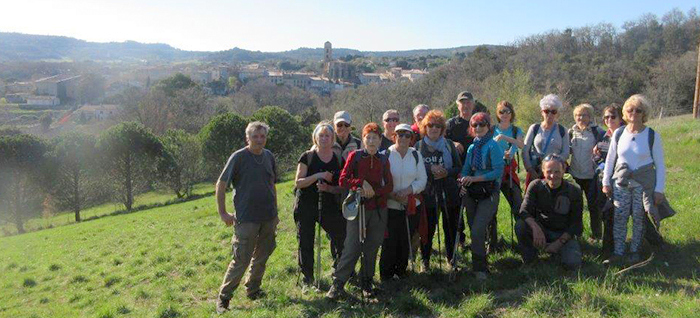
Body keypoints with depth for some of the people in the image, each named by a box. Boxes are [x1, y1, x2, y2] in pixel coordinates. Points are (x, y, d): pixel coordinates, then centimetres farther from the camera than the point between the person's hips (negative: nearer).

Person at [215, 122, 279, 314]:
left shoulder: (269, 157, 6)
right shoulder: (239, 157, -10)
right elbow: (220, 185, -7)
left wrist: (275, 212, 16)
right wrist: (222, 213, -9)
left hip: (268, 218, 6)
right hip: (246, 219, -6)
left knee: (261, 257, 16)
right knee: (241, 260, -4)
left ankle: (253, 290, 33)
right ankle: (223, 298, 11)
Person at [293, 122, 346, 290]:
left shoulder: (338, 159, 5)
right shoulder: (307, 157, -2)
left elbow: (342, 187, 5)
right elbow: (298, 183, -8)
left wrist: (329, 188, -14)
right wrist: (318, 176, -20)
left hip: (329, 206, 2)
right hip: (306, 206, -2)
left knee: (341, 237, 0)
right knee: (305, 243, 4)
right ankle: (307, 277, 22)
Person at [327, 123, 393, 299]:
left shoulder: (383, 160, 8)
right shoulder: (354, 156, 0)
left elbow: (389, 186, 4)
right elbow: (343, 180, -6)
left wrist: (373, 191, -11)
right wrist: (362, 183, -17)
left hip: (379, 209, 3)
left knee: (372, 247, 9)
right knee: (352, 247, -7)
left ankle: (367, 282, 24)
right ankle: (338, 283, 3)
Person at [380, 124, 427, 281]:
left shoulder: (416, 155, 6)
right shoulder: (385, 155, -4)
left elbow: (422, 179, 3)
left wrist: (408, 189, -14)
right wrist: (391, 195, -19)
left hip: (411, 206, 3)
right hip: (390, 206, -3)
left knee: (406, 242, 10)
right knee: (389, 242, -1)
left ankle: (401, 271, 29)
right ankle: (386, 275, 16)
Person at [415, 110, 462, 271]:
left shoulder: (449, 145, 5)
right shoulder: (418, 146, 2)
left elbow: (459, 167, 5)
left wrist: (446, 172, -14)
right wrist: (431, 169, -17)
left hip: (449, 193, 1)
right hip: (428, 193, -1)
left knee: (451, 227, 8)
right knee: (428, 228, 3)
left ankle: (452, 258, 26)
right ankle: (425, 260, 19)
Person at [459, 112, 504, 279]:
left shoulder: (493, 146, -9)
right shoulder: (472, 147, 11)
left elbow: (498, 171, -15)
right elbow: (466, 170, 13)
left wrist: (474, 179, -18)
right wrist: (463, 180, -9)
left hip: (489, 193, -6)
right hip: (472, 193, 7)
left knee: (477, 231, -14)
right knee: (475, 231, 12)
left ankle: (480, 268, 0)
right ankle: (480, 265, 30)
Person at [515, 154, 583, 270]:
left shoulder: (574, 191, -10)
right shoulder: (535, 186, -9)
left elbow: (576, 223, -8)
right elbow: (524, 211, -17)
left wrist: (559, 242, -17)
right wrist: (535, 227, -37)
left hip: (564, 234, 0)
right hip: (541, 231, 1)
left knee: (572, 263, -24)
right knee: (520, 226, -29)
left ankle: (558, 249, 11)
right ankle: (529, 260, -4)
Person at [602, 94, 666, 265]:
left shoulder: (652, 136, -5)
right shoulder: (619, 133, 2)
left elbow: (660, 165, -2)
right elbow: (610, 159, 10)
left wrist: (659, 189, -5)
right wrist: (606, 182, 7)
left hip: (643, 184, -2)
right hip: (621, 182, 2)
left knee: (639, 218, 5)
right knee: (619, 218, 2)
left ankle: (634, 251, 22)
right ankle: (618, 252, 11)